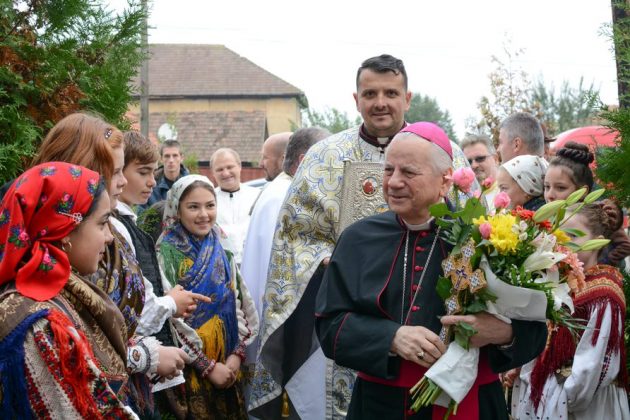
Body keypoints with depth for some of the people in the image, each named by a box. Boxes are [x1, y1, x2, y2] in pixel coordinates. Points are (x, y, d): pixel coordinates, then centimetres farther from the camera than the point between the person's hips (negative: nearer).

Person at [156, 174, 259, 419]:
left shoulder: (221, 249, 7)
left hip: (228, 366, 5)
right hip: (189, 371, -5)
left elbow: (239, 305, 9)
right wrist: (208, 365, -14)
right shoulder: (166, 253, -11)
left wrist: (237, 354, -4)